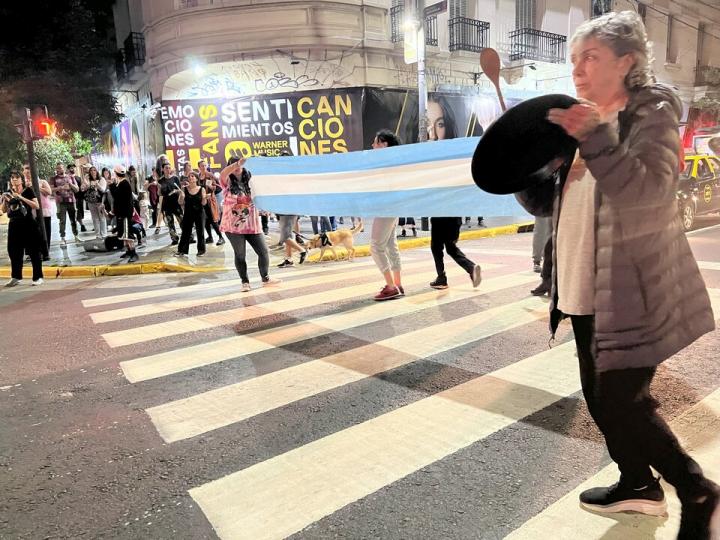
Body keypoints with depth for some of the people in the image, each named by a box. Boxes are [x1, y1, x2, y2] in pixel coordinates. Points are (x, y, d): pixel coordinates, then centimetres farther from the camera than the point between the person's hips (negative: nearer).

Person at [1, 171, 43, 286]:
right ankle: (16, 277, 17)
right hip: (14, 225, 5)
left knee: (33, 251, -1)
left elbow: (37, 206, -14)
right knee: (14, 251, 7)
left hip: (29, 225, -5)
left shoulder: (28, 190, -4)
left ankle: (38, 277, 4)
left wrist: (21, 198, -21)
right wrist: (4, 200, -7)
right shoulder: (8, 193, 9)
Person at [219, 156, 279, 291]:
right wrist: (238, 163, -30)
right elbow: (222, 174, -21)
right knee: (240, 255, 4)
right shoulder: (228, 182, 0)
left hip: (252, 224, 3)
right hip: (234, 225, -3)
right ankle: (245, 282, 18)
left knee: (263, 251, 3)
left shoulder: (250, 182, 9)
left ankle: (265, 278, 18)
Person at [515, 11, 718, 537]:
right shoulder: (582, 123, 14)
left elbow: (650, 189, -24)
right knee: (601, 398, 14)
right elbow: (545, 203, 12)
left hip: (633, 292, -7)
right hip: (585, 292, 7)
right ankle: (638, 483, 36)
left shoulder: (652, 112, -6)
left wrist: (596, 137, -32)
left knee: (623, 402, -5)